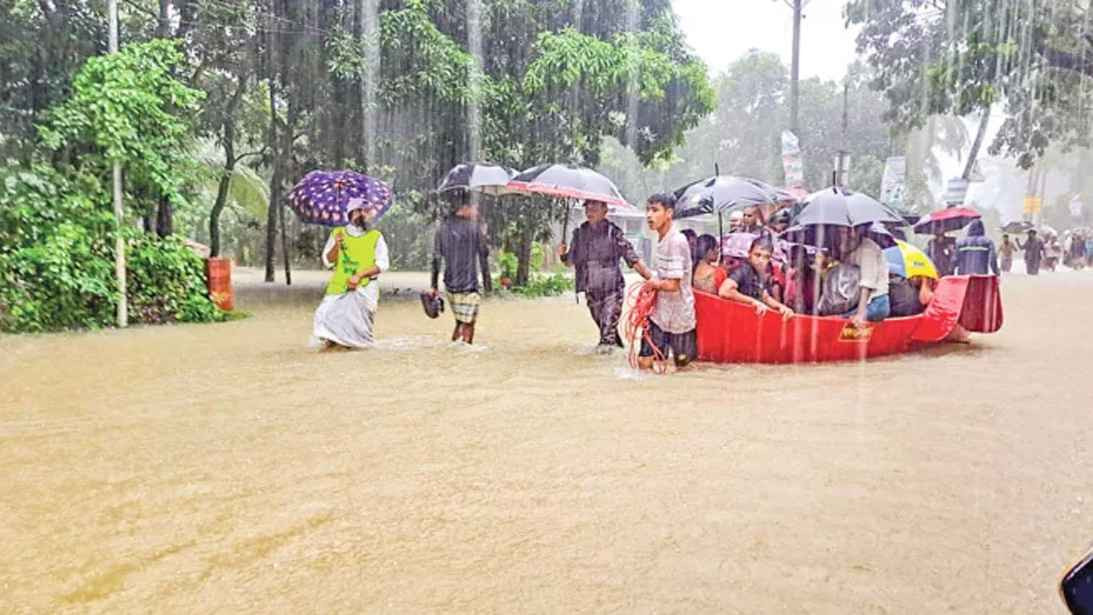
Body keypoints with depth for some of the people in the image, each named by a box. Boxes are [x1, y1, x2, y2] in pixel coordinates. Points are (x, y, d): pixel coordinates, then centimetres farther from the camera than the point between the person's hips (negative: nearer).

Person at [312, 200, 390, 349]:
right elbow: (327, 262, 7)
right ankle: (332, 339, 11)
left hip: (364, 287, -1)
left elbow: (383, 264, -2)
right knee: (326, 315, -16)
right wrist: (336, 245, -11)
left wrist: (359, 275, -14)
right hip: (339, 286, 2)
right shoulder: (337, 233, 12)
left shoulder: (376, 236, 7)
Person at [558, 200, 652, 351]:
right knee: (601, 324, 19)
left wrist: (651, 278, -15)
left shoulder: (613, 232, -9)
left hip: (612, 289, -5)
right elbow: (570, 261, 12)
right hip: (591, 290, 5)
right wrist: (563, 255, -10)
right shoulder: (579, 233, 3)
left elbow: (633, 260, -10)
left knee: (608, 328, -11)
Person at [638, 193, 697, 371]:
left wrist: (653, 284, -6)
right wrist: (652, 284, -2)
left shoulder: (677, 241, -21)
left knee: (683, 362, 10)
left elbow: (672, 284, -22)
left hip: (677, 313, -7)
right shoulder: (660, 240, 5)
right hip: (660, 309, 7)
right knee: (644, 362, 4)